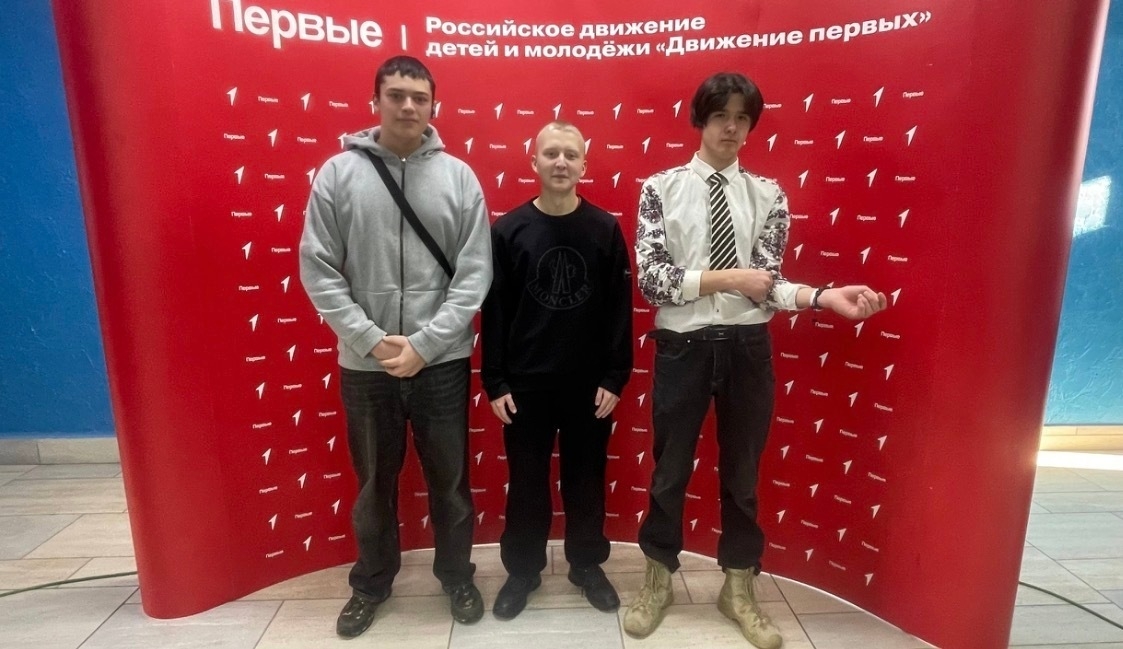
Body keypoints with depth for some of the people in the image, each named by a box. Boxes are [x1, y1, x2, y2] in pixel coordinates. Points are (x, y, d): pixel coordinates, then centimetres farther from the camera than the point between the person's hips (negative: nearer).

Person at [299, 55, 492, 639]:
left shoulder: (458, 176, -1)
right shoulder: (338, 173, -1)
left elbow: (474, 274, -5)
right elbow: (318, 271, -3)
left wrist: (423, 344, -12)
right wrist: (372, 341, -12)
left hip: (442, 362, 0)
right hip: (364, 364, 1)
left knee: (449, 479, 14)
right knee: (374, 483, 17)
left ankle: (457, 576, 37)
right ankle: (371, 582, 40)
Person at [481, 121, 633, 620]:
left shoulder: (606, 229, -1)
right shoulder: (509, 230, -3)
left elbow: (620, 308, 0)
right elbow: (494, 311, -2)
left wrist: (615, 377, -3)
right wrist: (494, 381, -4)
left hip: (589, 383, 1)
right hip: (525, 383, 0)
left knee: (586, 479, 14)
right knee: (526, 483, 12)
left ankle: (587, 565, 35)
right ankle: (522, 570, 32)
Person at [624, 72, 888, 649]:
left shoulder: (768, 196, 3)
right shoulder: (661, 189, -2)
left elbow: (767, 282, -5)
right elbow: (650, 279, -11)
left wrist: (823, 297, -22)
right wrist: (723, 278, -19)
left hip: (748, 346, 2)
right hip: (683, 345, -2)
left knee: (742, 471, 16)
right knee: (670, 470, 13)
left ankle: (739, 588, 37)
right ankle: (658, 579, 36)